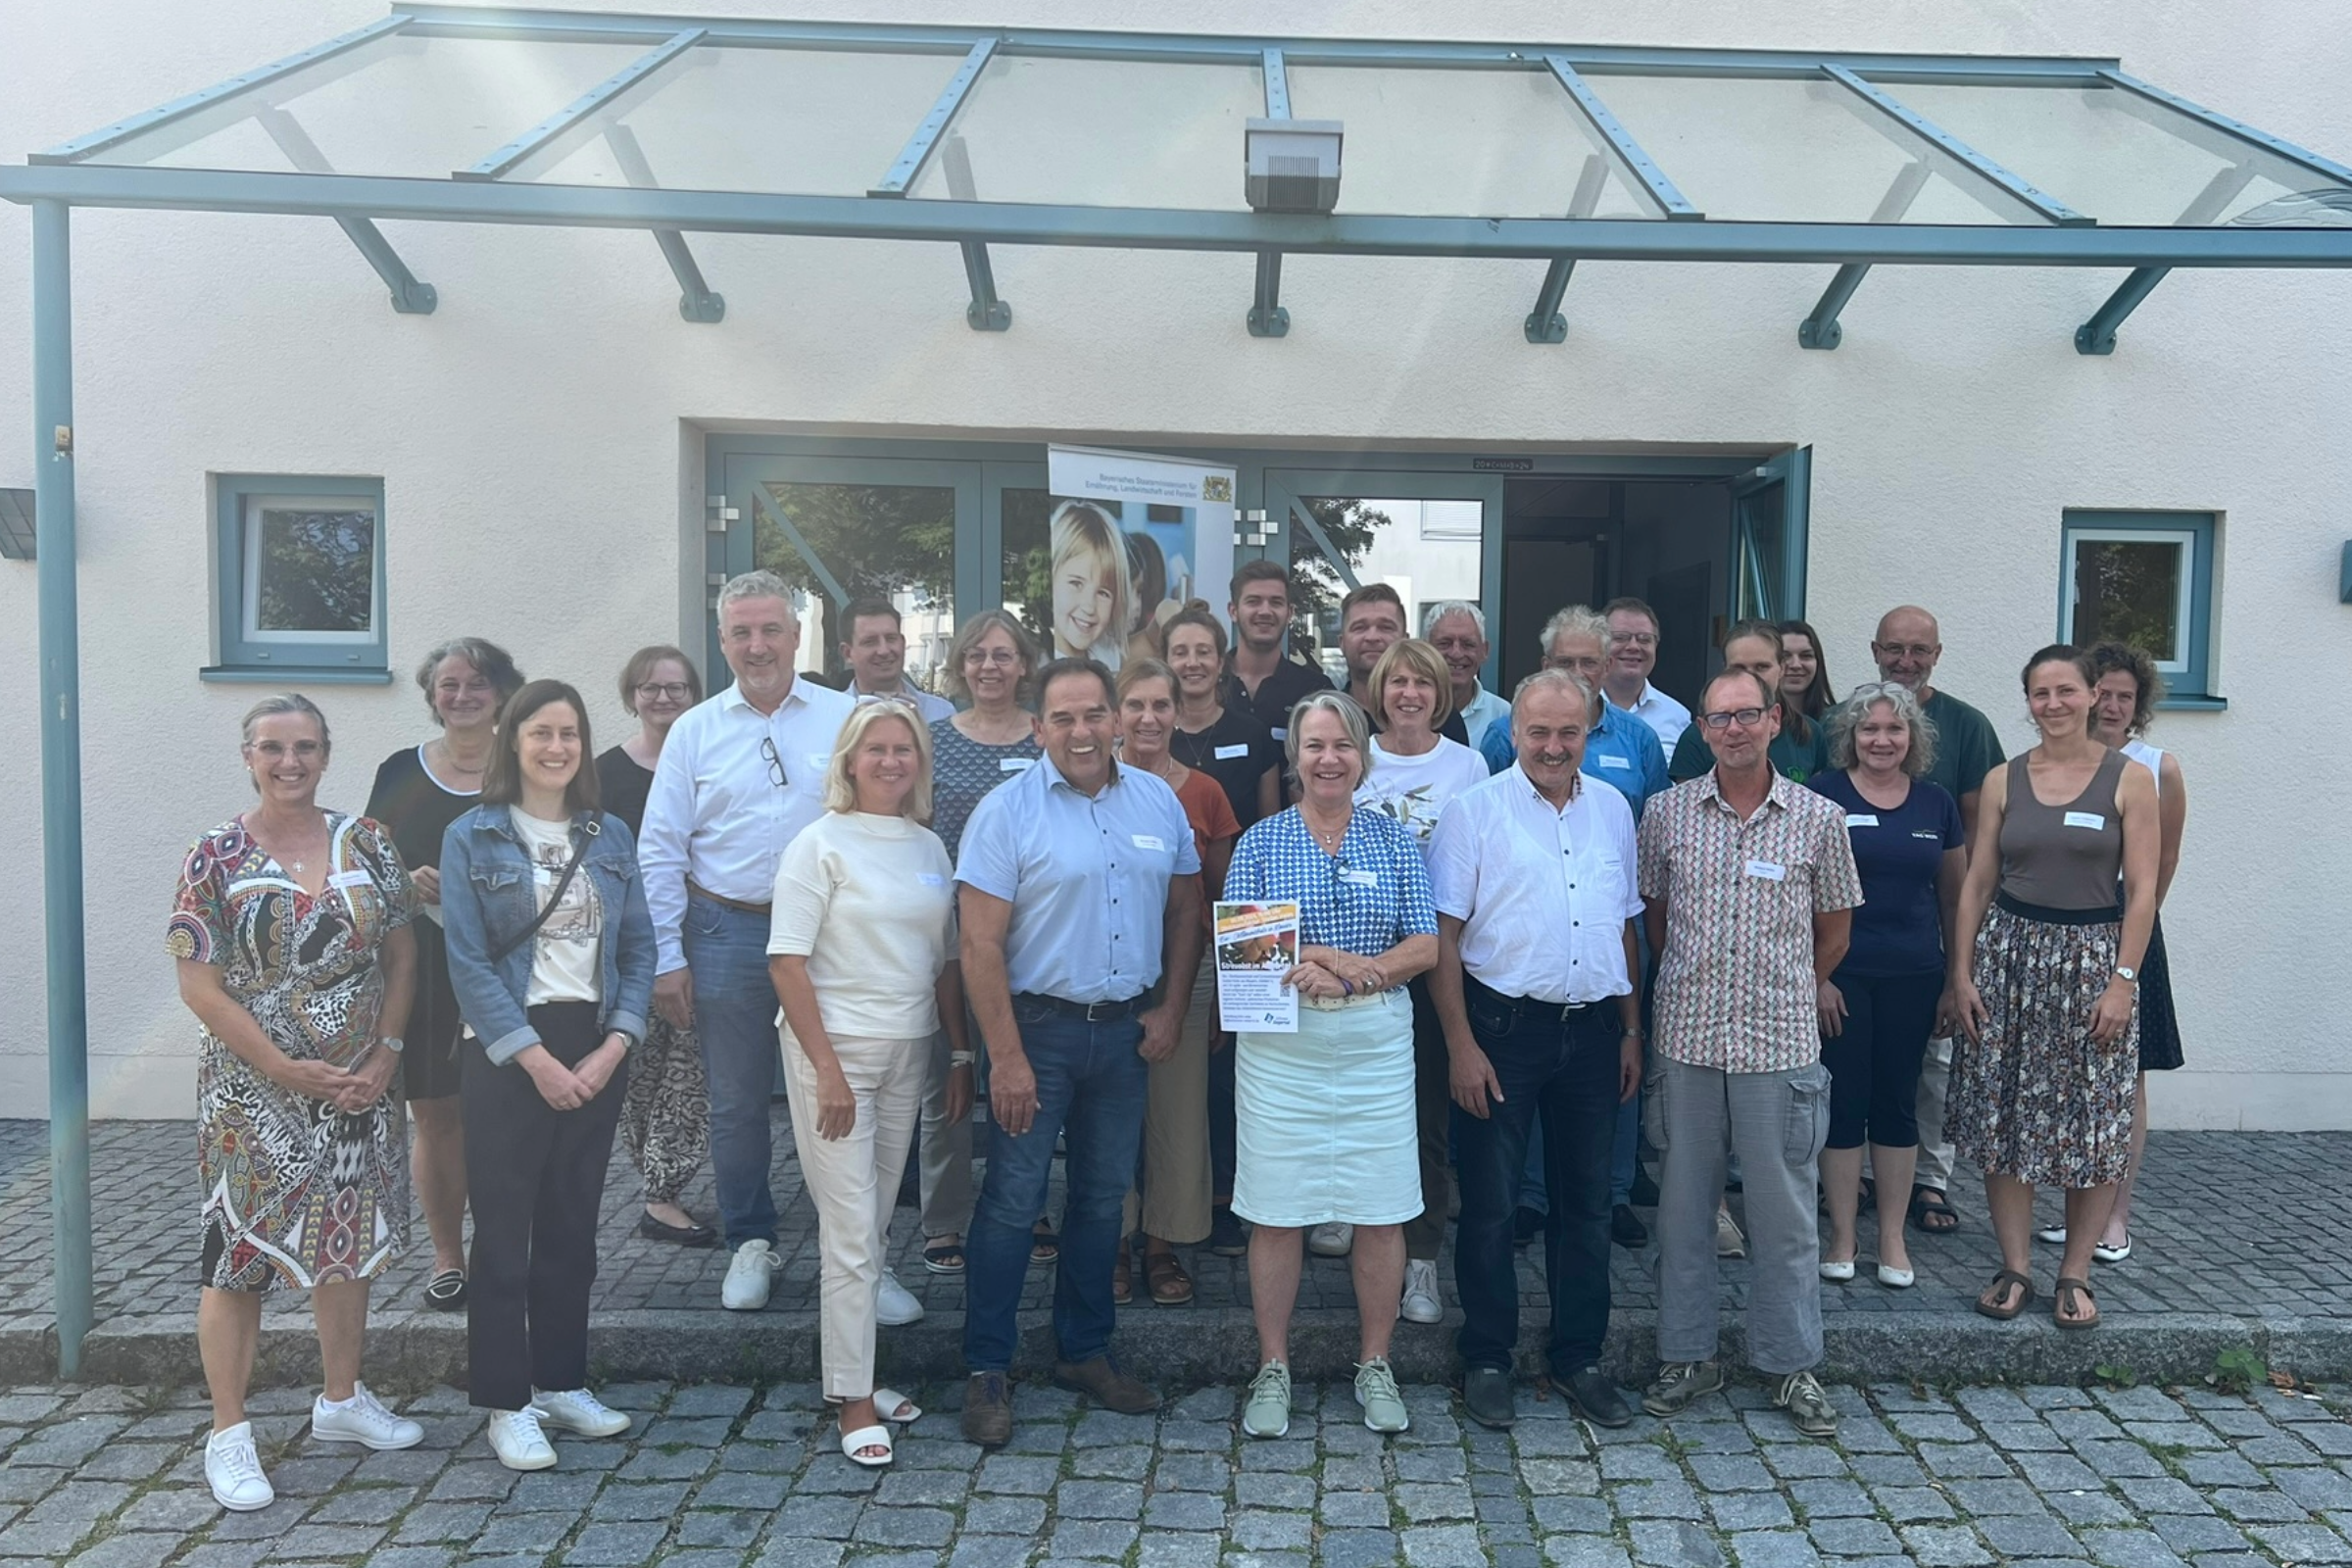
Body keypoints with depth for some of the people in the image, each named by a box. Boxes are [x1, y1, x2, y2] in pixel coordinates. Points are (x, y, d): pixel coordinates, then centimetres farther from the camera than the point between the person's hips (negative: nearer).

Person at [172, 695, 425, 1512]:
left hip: (357, 1086, 4)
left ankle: (342, 1400, 32)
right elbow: (198, 984, -10)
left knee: (348, 1238, 15)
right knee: (241, 1247, 3)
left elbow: (401, 953, 4)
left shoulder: (366, 843, 1)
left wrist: (385, 1054, -6)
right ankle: (228, 1435, 17)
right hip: (253, 1092, -4)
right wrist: (288, 1070, -14)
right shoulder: (217, 856, -8)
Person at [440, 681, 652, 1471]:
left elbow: (639, 947, 5)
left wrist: (614, 1045, -7)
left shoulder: (611, 835, 7)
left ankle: (562, 1382, 25)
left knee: (572, 1225, 12)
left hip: (597, 1049, 4)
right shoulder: (472, 837, -3)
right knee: (505, 1229, 3)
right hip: (507, 1052, -4)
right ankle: (507, 1404, 14)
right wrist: (536, 1058, -14)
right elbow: (468, 961, -9)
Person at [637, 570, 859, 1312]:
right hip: (728, 932, 1)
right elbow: (660, 852, 5)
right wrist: (668, 959, -1)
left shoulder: (846, 718, 2)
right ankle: (750, 1243, 27)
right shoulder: (694, 730, 5)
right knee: (736, 1103, 10)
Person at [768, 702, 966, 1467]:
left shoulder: (930, 847, 8)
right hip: (835, 1048, -5)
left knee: (875, 1225, 13)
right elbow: (787, 963, -11)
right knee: (851, 1231, -2)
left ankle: (857, 1374, 27)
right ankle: (853, 1399, 9)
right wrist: (827, 1069, -15)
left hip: (908, 1052, 5)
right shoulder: (821, 843, -7)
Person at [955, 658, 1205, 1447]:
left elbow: (1185, 908, 11)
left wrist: (1171, 1008, 2)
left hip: (1127, 1028, 5)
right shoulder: (1007, 811, -10)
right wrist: (1006, 1056, -17)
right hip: (1039, 1026, -4)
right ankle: (987, 1371, 16)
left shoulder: (1159, 802, 3)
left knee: (1104, 1197, 15)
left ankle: (1084, 1352, 31)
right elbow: (981, 945, -13)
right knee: (1013, 1199, 1)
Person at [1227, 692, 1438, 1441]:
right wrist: (1348, 962, -16)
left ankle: (1375, 1364, 24)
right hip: (1280, 1047, -1)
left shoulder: (1394, 839, 6)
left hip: (1376, 1043, 1)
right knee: (1276, 1211, 4)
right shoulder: (1260, 842, 3)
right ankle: (1273, 1366, 22)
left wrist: (1340, 967, -15)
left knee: (1383, 1210, 5)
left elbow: (1425, 947, 1)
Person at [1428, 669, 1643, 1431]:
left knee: (1586, 1202, 13)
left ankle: (1578, 1355, 28)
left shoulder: (1613, 809, 9)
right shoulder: (1474, 810, -5)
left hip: (1593, 1029, 4)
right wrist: (1461, 1043, -12)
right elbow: (1444, 934, -8)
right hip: (1504, 1026, -4)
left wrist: (1632, 1029, 12)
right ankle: (1486, 1360, 20)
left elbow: (1627, 926, 16)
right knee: (1491, 1202, 4)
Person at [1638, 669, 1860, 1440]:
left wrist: (1788, 994, 12)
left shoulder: (1819, 819, 0)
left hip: (1780, 1041, -1)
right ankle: (1688, 1354, 24)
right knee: (1684, 1202, 10)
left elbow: (1834, 928, 10)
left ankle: (1791, 1363, 23)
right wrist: (1691, 982, 11)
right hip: (1687, 1035, 1)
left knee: (1784, 1209, 7)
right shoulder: (1666, 812, 2)